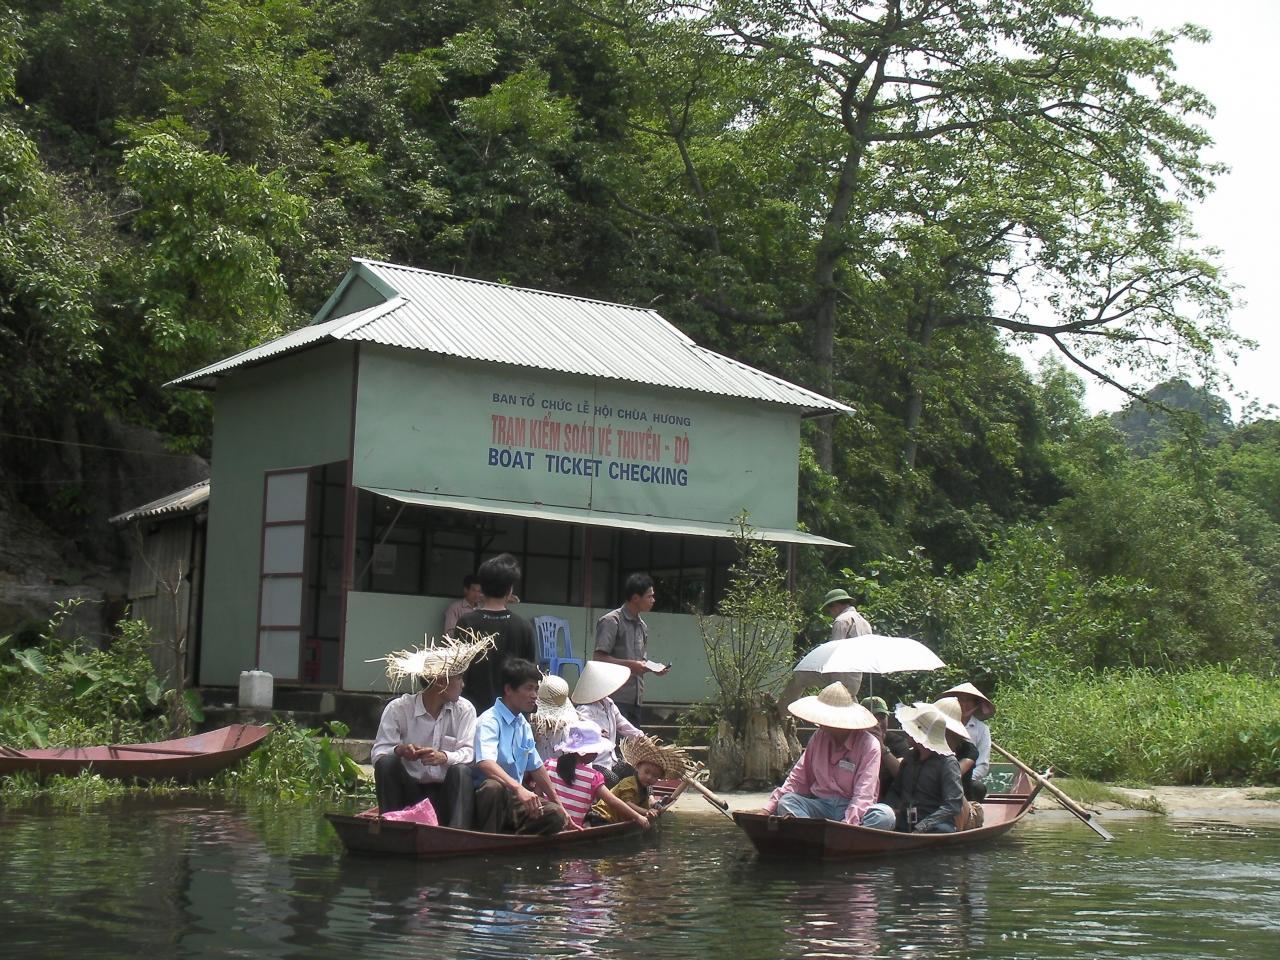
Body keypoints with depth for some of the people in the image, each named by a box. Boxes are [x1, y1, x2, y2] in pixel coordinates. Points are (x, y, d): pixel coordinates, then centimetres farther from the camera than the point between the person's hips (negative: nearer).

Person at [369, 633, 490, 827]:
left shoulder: (465, 710, -1)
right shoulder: (398, 708, -7)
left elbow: (467, 752, -11)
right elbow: (377, 753, -13)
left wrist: (444, 757, -34)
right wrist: (400, 750, -36)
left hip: (446, 791, 1)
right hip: (409, 788, -1)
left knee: (461, 771, -29)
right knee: (386, 763, -26)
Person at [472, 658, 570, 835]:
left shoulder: (523, 725, 12)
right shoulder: (490, 720, -14)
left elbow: (536, 767, 22)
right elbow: (485, 762, -33)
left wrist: (559, 805, 25)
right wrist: (519, 788, -46)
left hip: (513, 800, 8)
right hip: (486, 796, -8)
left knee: (556, 815, -13)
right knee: (494, 786, -39)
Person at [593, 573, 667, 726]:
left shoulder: (642, 626, 18)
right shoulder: (612, 621, -7)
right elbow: (599, 658, -13)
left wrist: (654, 669, 4)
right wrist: (630, 665, -19)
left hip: (636, 699, 8)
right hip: (616, 697, -8)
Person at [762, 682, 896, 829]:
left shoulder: (869, 746, -9)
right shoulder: (819, 737, 8)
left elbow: (863, 794, -18)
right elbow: (798, 779, 12)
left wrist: (847, 823, -35)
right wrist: (768, 808, -1)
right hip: (822, 805, 4)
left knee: (885, 815, -35)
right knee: (786, 801, -22)